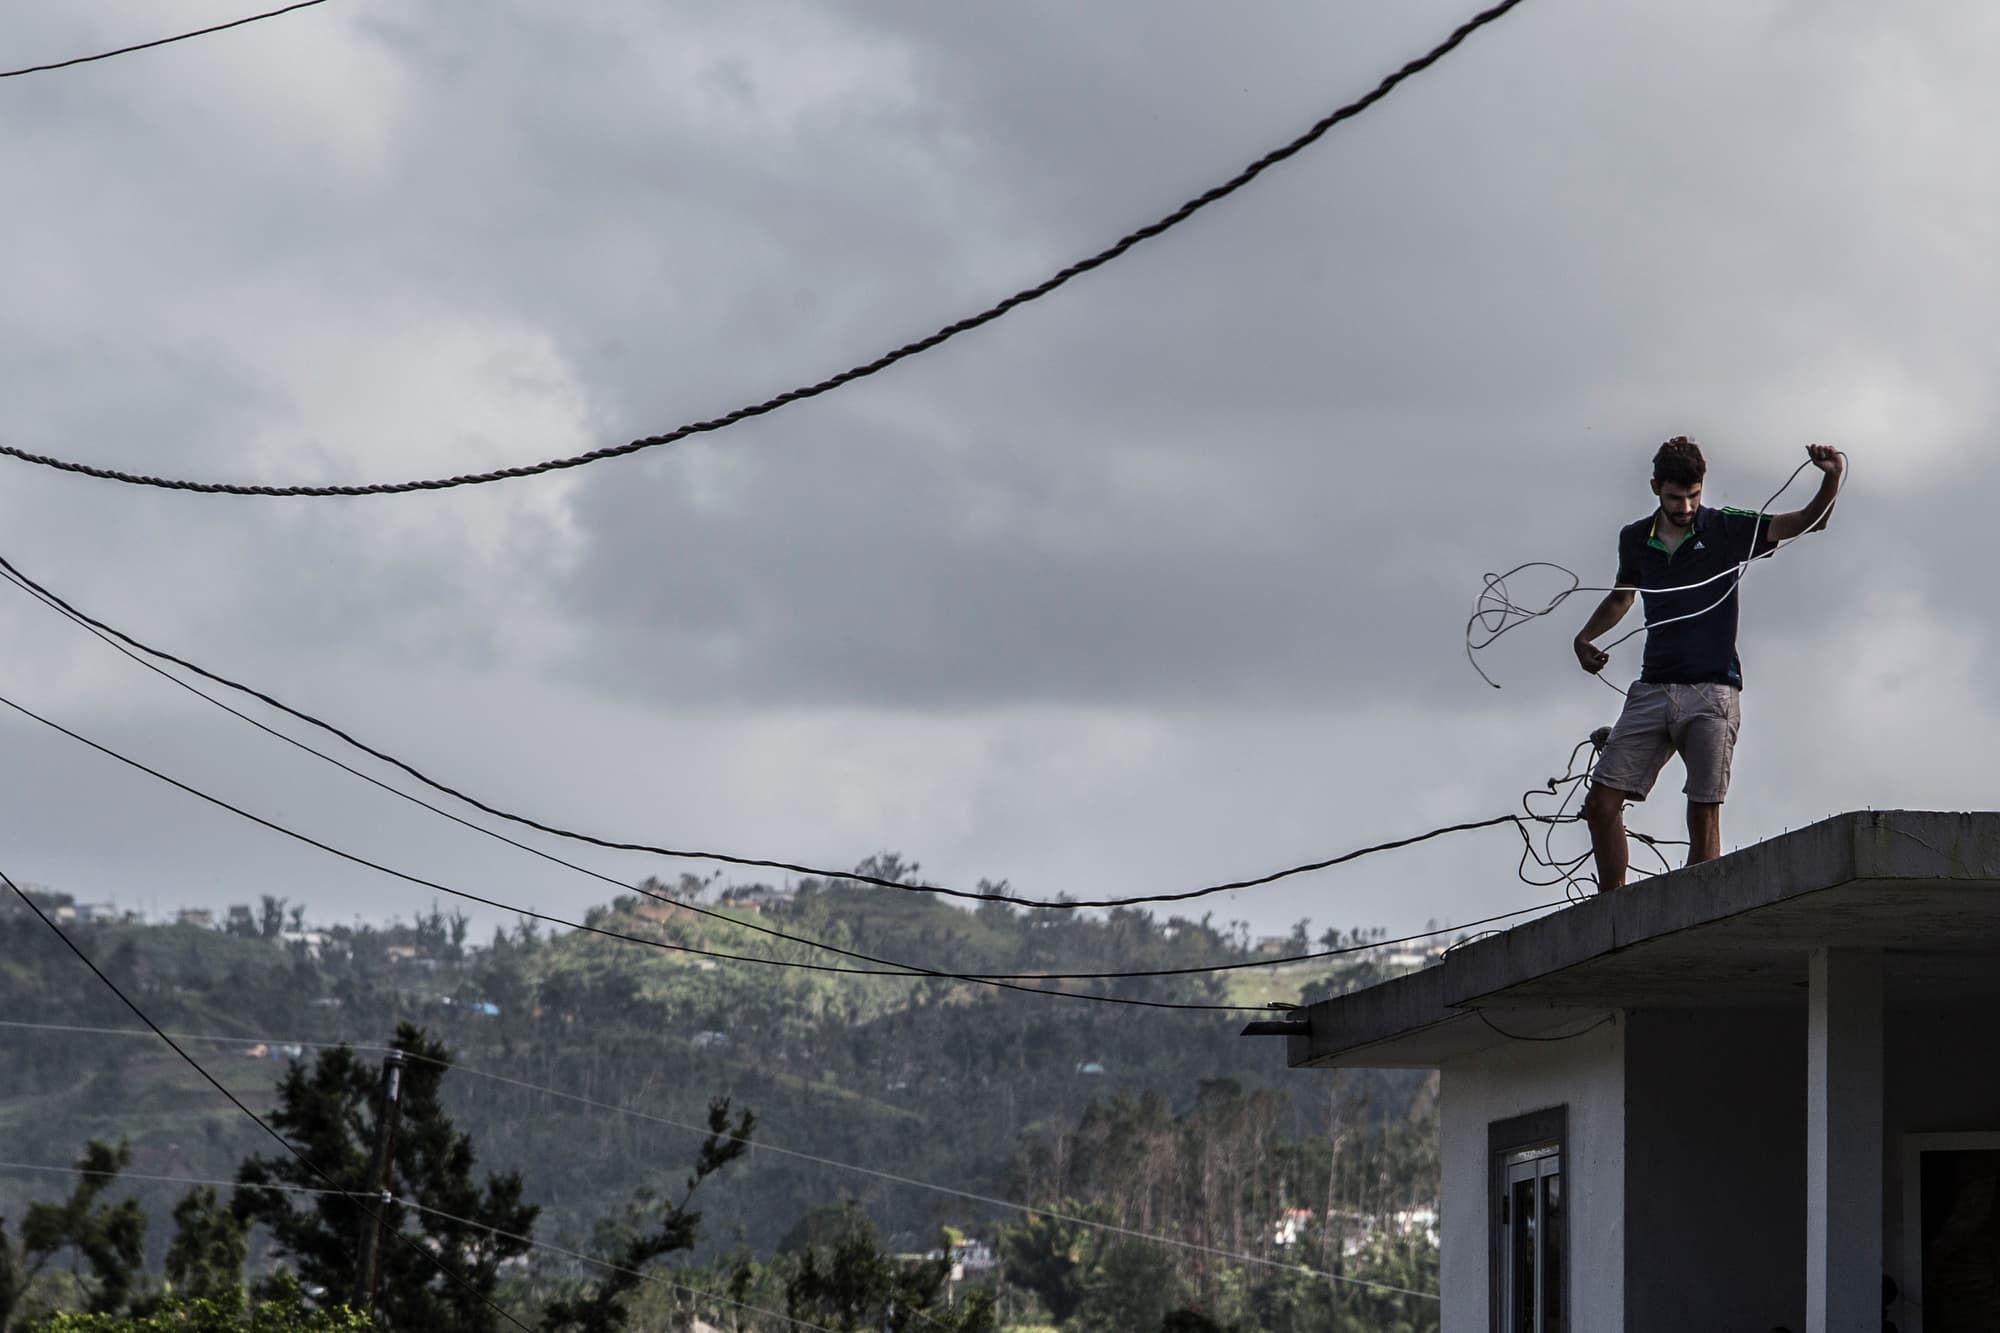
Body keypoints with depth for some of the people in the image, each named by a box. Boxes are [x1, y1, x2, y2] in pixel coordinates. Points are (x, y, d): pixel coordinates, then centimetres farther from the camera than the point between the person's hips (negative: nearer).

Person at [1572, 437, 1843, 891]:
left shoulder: (1725, 530, 0)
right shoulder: (1635, 540, 11)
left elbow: (1809, 522, -7)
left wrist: (1831, 479, -26)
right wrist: (1586, 637, 12)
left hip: (1712, 690, -4)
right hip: (1653, 689, 4)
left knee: (1704, 814, -8)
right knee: (1601, 802, -4)